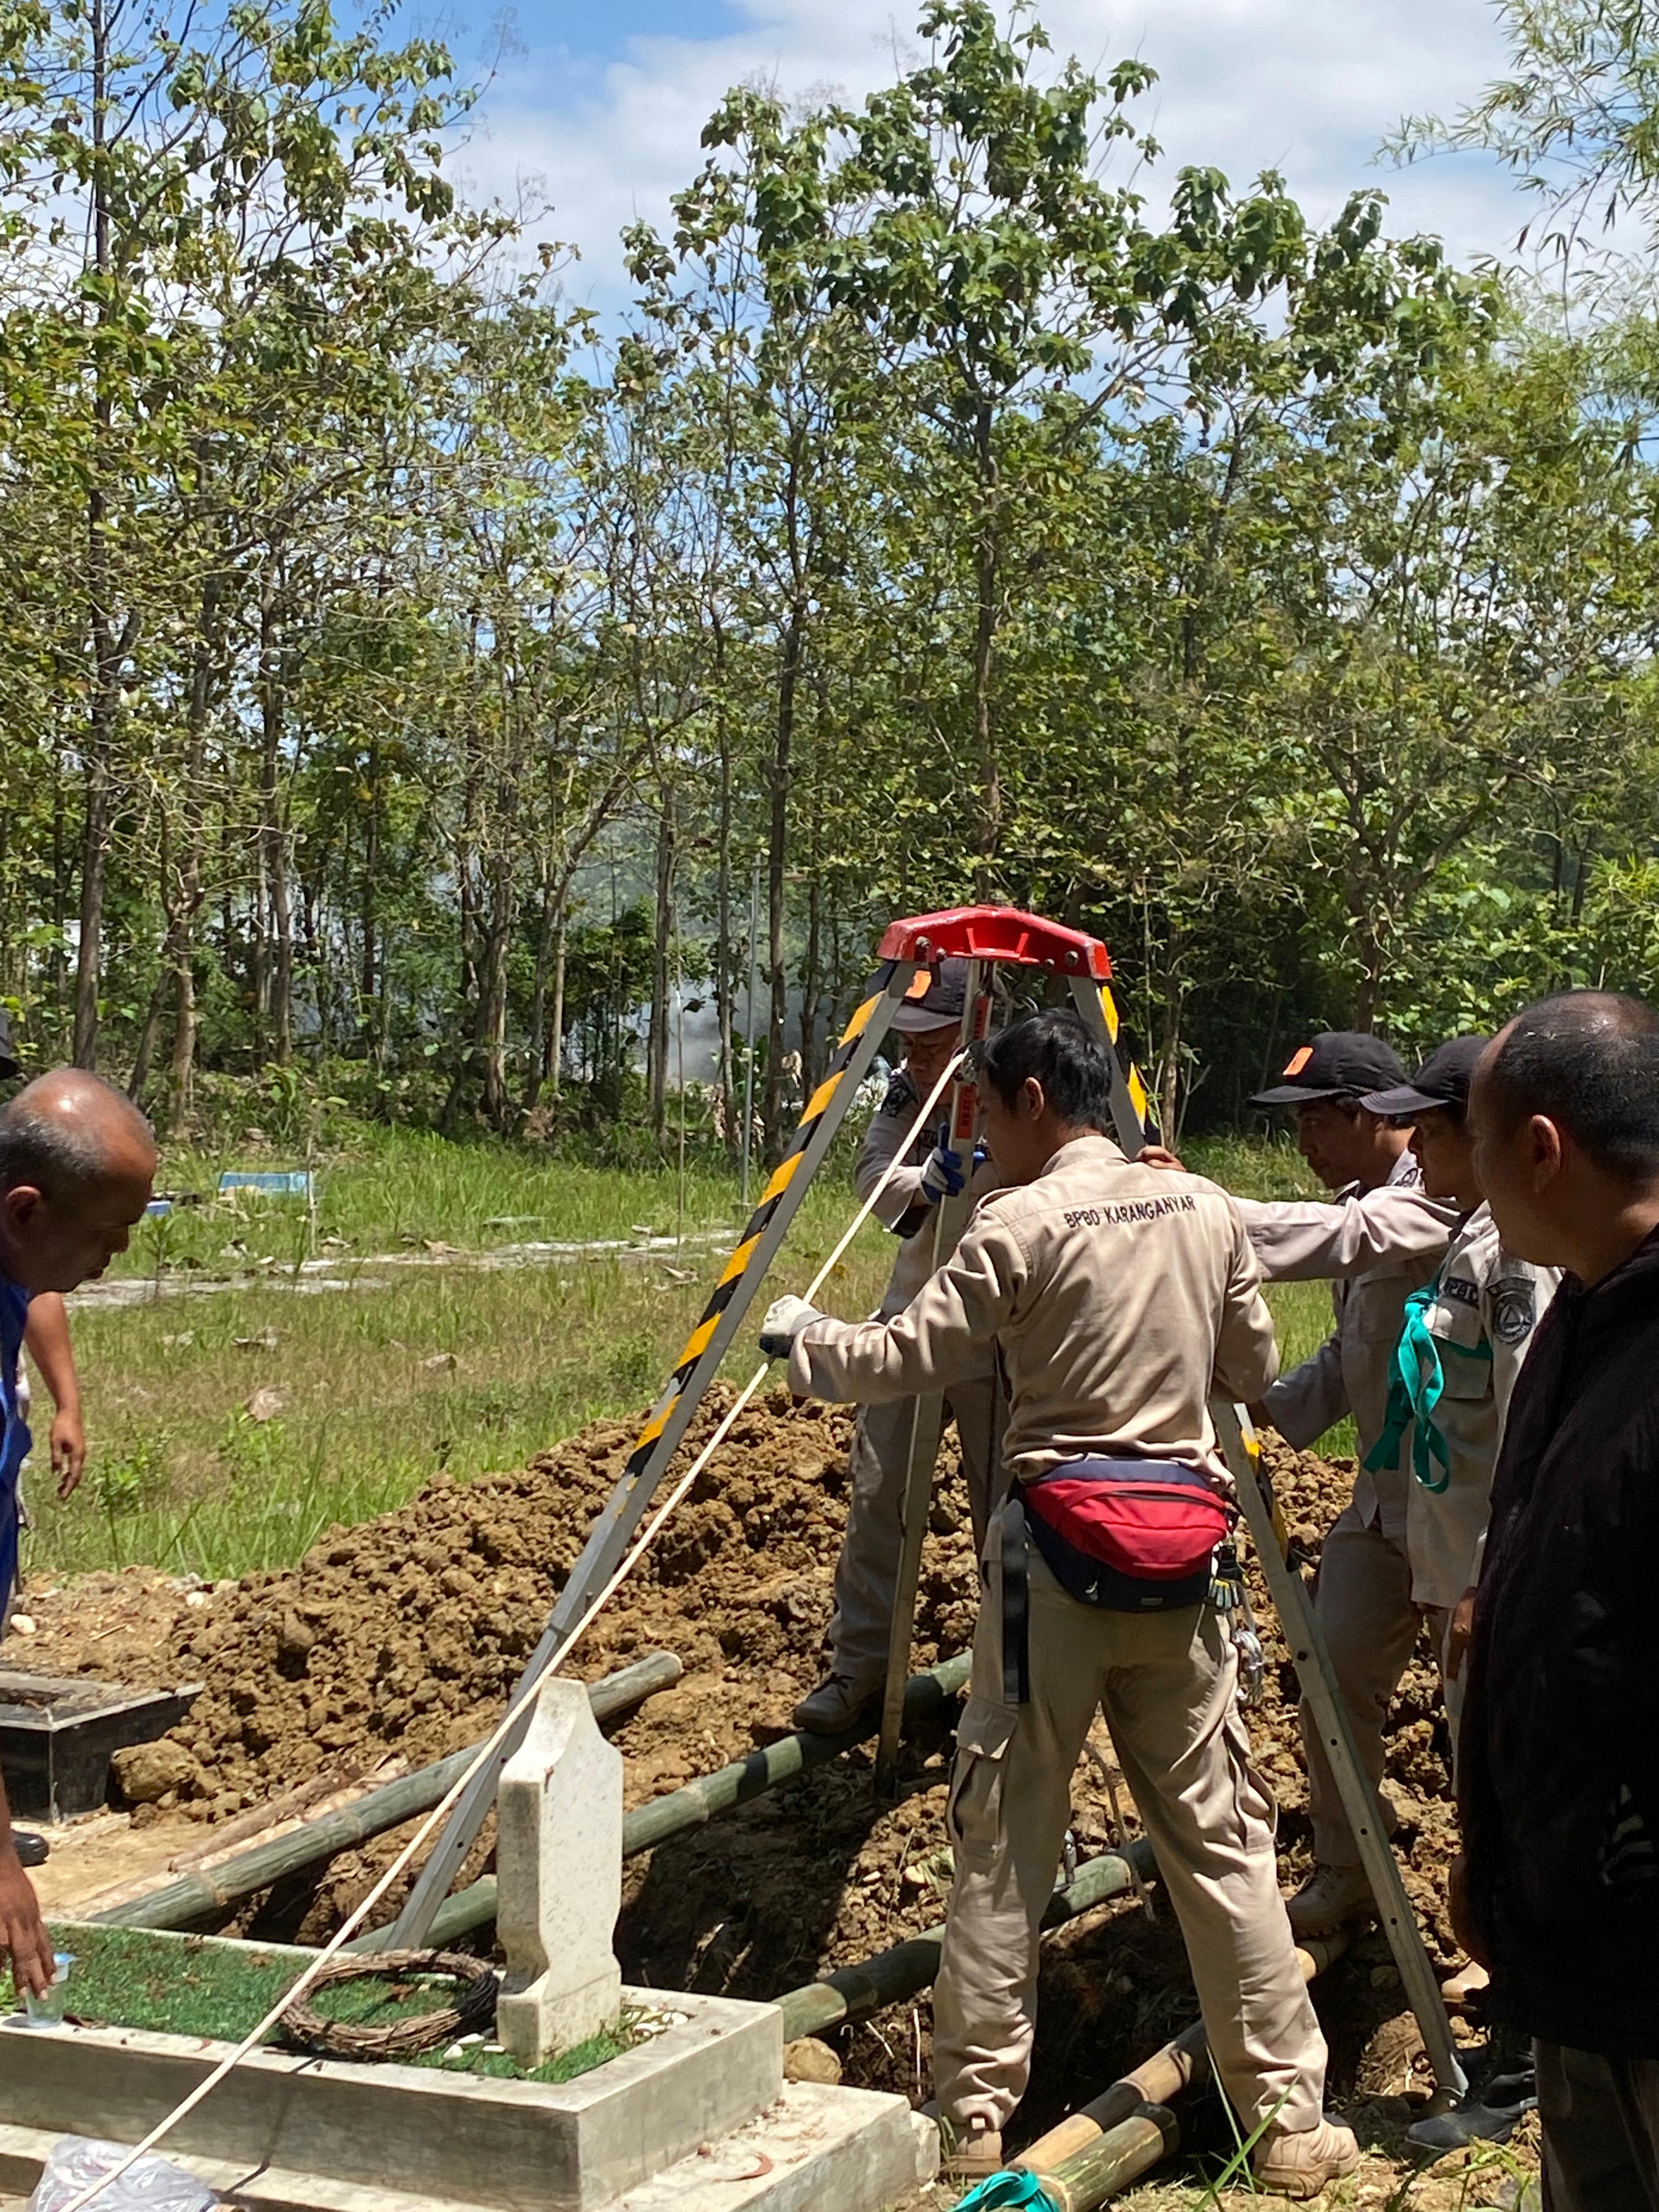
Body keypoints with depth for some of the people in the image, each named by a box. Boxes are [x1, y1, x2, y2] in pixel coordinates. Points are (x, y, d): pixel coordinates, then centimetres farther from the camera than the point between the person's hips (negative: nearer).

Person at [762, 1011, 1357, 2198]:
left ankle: (977, 2114, 10)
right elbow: (1255, 1370, 15)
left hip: (1054, 1551, -4)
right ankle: (1289, 2117, 11)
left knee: (1006, 1838, 5)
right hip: (1180, 1559, 4)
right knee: (1221, 1836, 9)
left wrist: (800, 1336, 11)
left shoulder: (1021, 1224, -8)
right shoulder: (1208, 1209, 6)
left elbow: (898, 1359, -6)